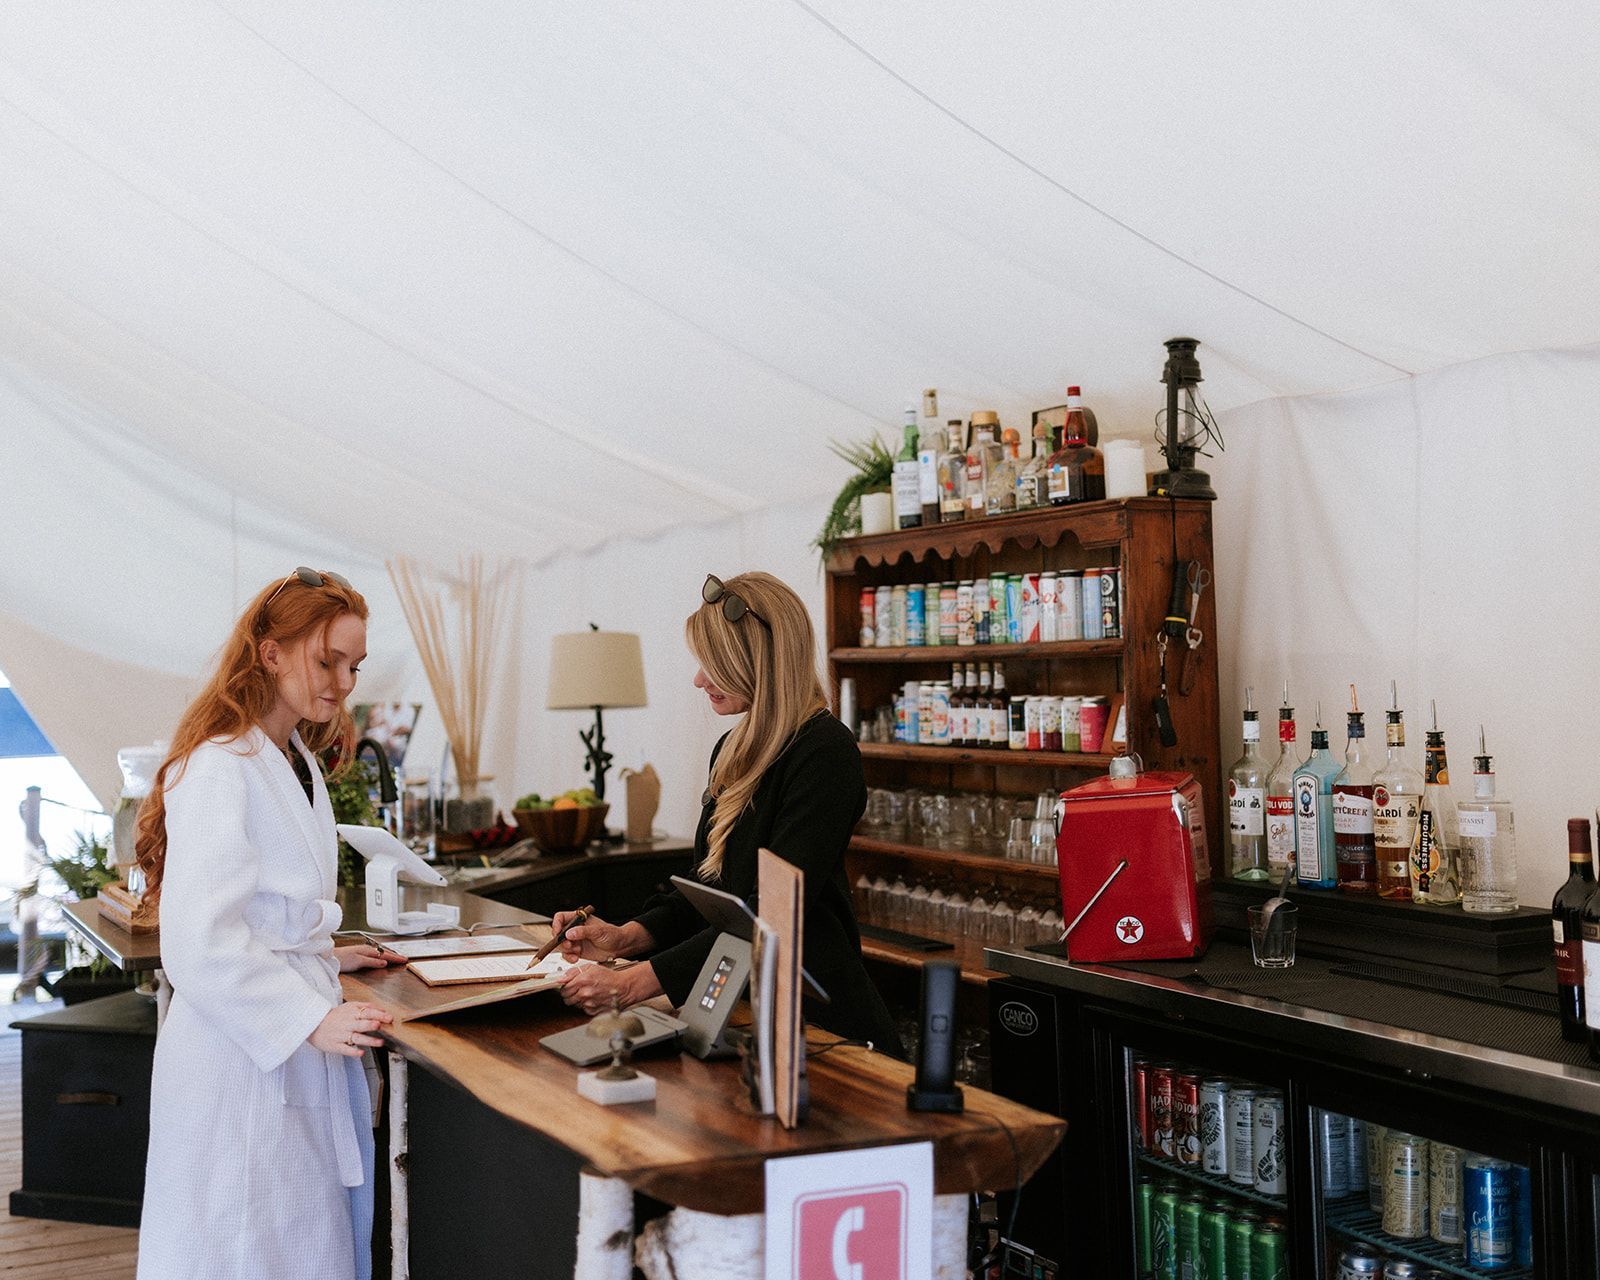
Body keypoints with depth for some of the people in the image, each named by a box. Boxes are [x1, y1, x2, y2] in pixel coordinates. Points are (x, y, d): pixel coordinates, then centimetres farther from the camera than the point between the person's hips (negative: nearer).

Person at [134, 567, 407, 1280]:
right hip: (243, 1057, -9)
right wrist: (311, 1021, -23)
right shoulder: (219, 769, -17)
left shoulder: (297, 762, 13)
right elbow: (199, 945, -22)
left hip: (305, 1047, 9)